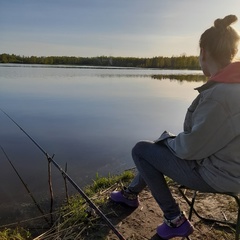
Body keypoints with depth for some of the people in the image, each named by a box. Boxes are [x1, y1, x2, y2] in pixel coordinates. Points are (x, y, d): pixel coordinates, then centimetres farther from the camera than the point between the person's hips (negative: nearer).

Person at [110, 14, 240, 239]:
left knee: (141, 150, 2)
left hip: (215, 173, -9)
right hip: (222, 159, 9)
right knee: (159, 146, 20)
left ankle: (175, 220, 11)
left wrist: (168, 138, -3)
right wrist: (172, 139, 8)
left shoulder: (220, 95, -30)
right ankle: (131, 193, 36)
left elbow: (190, 148, -23)